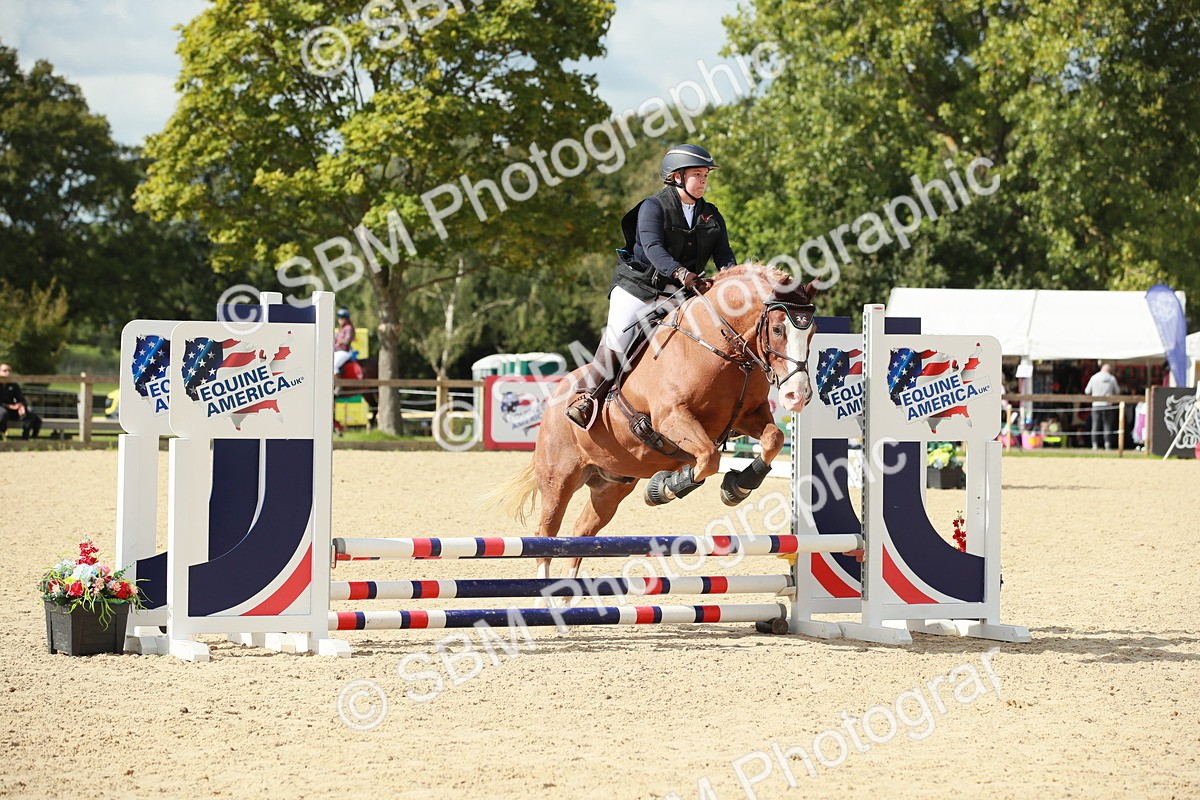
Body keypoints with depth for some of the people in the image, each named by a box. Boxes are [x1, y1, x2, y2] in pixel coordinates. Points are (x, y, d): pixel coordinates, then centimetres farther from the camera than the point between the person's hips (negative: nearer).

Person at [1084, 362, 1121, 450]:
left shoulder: (1094, 378, 2)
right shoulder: (1112, 378, 1)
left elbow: (1087, 391, 6)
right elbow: (1117, 392, 8)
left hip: (1096, 404, 0)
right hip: (1107, 405, 0)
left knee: (1095, 425, 3)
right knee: (1107, 425, 3)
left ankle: (1095, 444, -3)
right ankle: (1107, 444, -4)